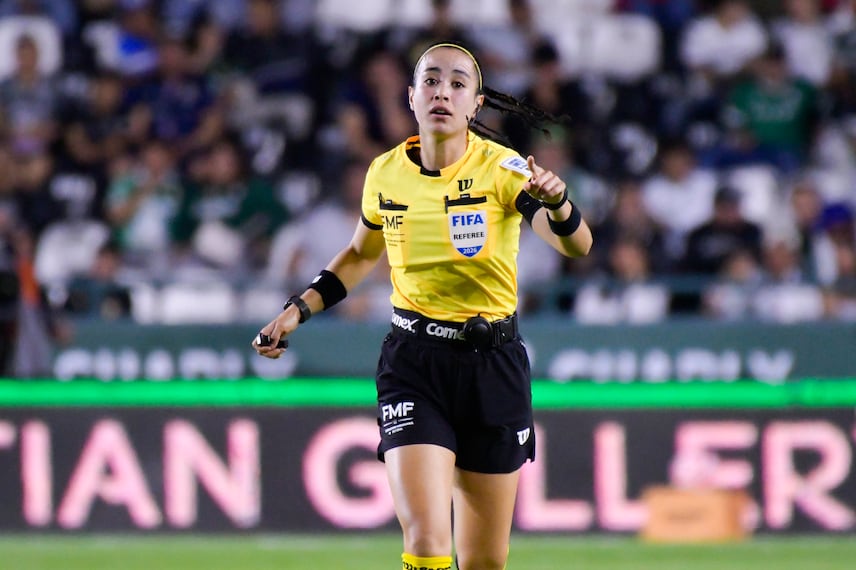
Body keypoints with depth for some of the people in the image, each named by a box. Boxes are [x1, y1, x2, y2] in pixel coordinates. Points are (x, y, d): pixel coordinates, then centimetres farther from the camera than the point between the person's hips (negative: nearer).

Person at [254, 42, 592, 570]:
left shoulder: (502, 168, -10)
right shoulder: (385, 174, 0)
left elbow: (577, 245, -25)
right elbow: (361, 254, 21)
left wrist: (557, 203, -47)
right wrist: (299, 309, 9)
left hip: (493, 366, 0)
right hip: (414, 366, 0)